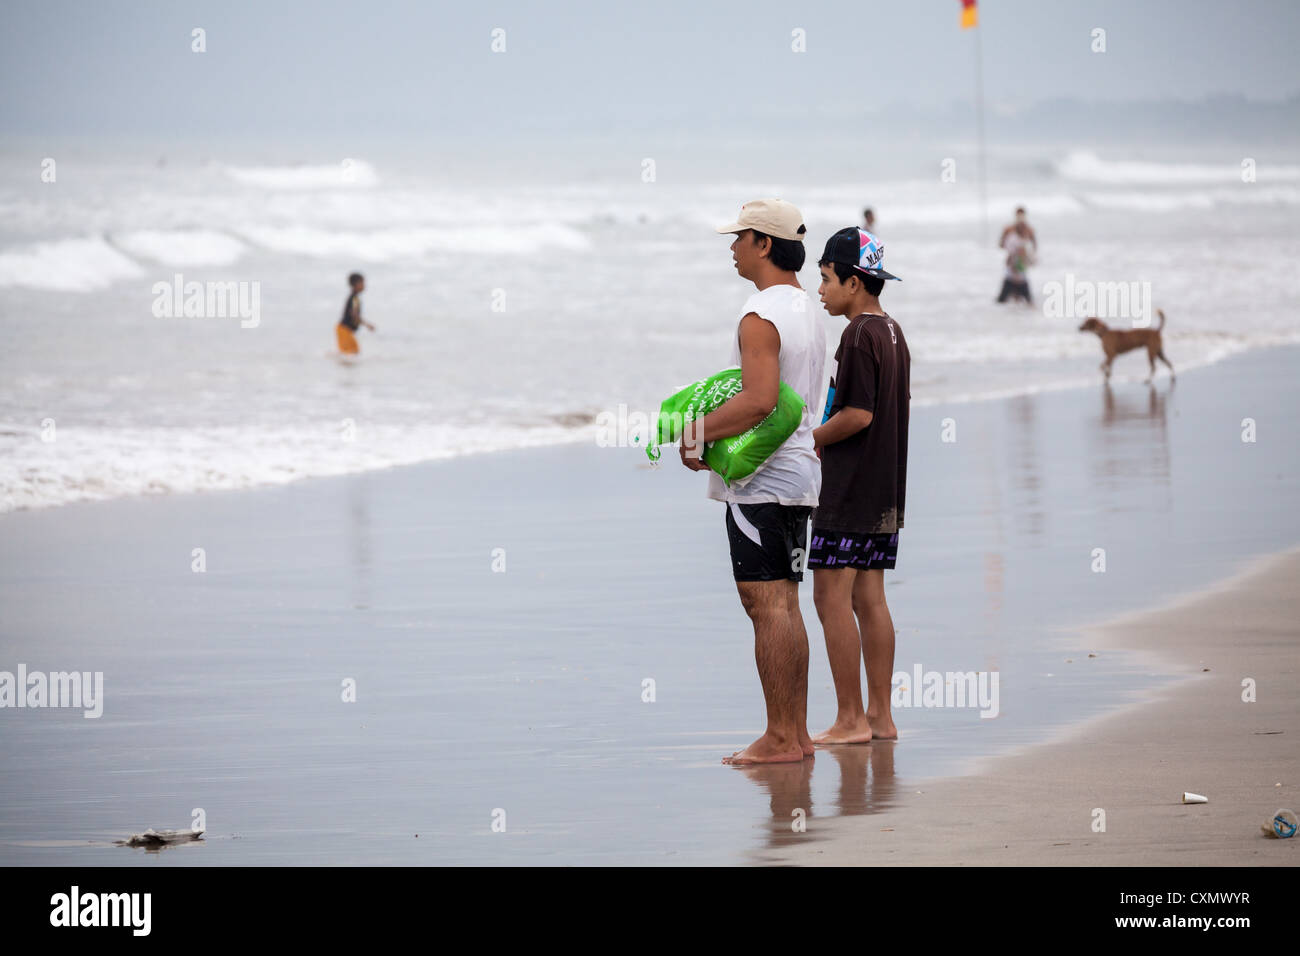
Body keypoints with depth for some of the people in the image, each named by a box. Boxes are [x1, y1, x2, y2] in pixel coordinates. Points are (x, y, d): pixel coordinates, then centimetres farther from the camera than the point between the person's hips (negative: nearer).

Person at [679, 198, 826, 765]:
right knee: (784, 606, 11)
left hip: (760, 482, -10)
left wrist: (699, 433, -15)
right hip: (797, 471, 10)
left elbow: (759, 401, -26)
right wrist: (712, 427, 14)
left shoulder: (760, 318, -15)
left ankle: (779, 738, -11)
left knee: (765, 605, -9)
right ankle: (796, 733, 12)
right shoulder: (806, 312, 16)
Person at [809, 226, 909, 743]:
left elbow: (858, 414, -21)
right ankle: (879, 715, 11)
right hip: (885, 490, 10)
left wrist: (805, 442, -9)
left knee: (832, 597, -6)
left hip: (849, 489, -10)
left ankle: (849, 720, -6)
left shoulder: (859, 336, -15)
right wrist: (821, 440, 18)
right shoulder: (892, 333, 14)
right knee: (868, 599, 11)